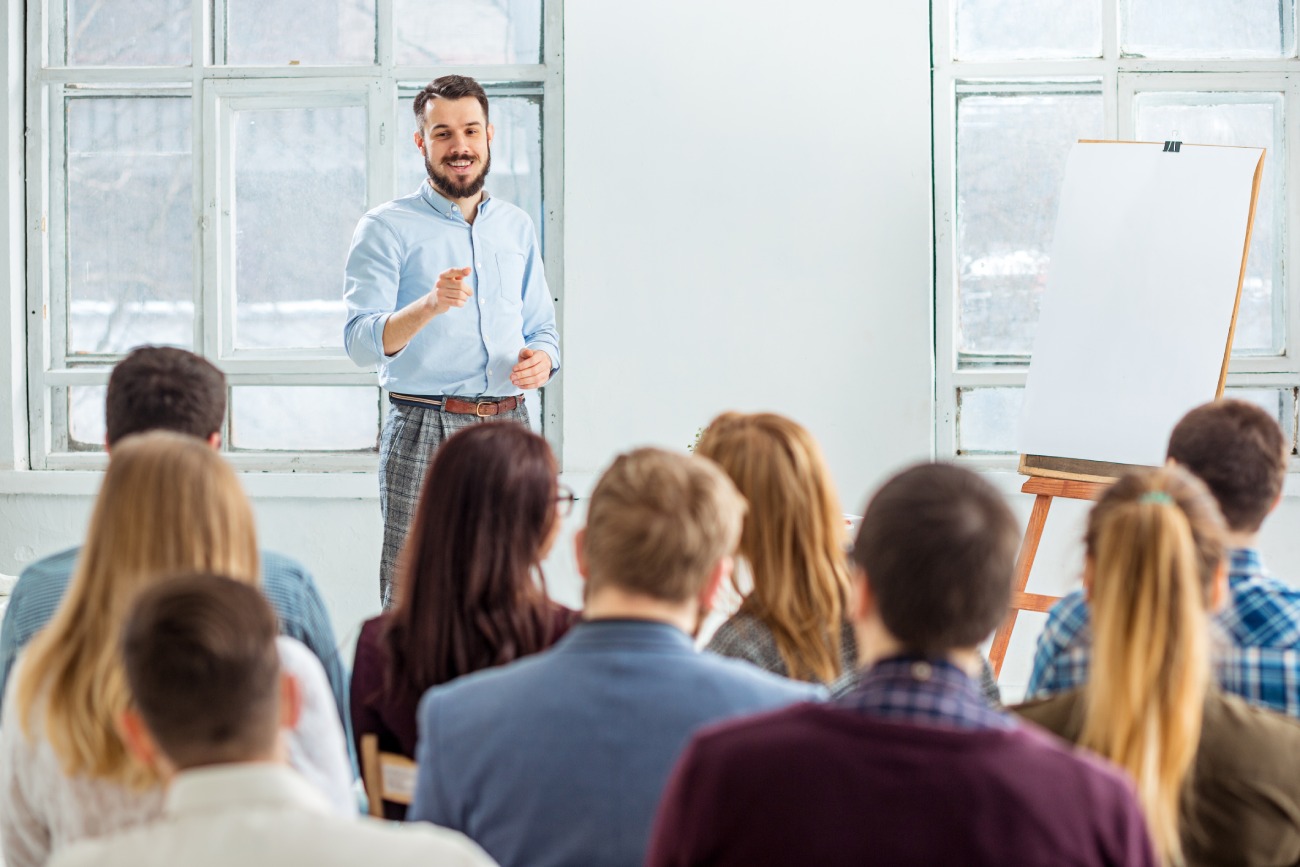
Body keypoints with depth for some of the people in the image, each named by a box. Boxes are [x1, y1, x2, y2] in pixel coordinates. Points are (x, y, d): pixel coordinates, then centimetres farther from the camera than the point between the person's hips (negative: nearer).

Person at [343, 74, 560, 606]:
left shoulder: (516, 227, 17)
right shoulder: (387, 229, 0)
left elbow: (542, 328, 23)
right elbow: (361, 343, -9)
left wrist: (541, 358, -1)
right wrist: (429, 306, -27)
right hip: (424, 433, -4)